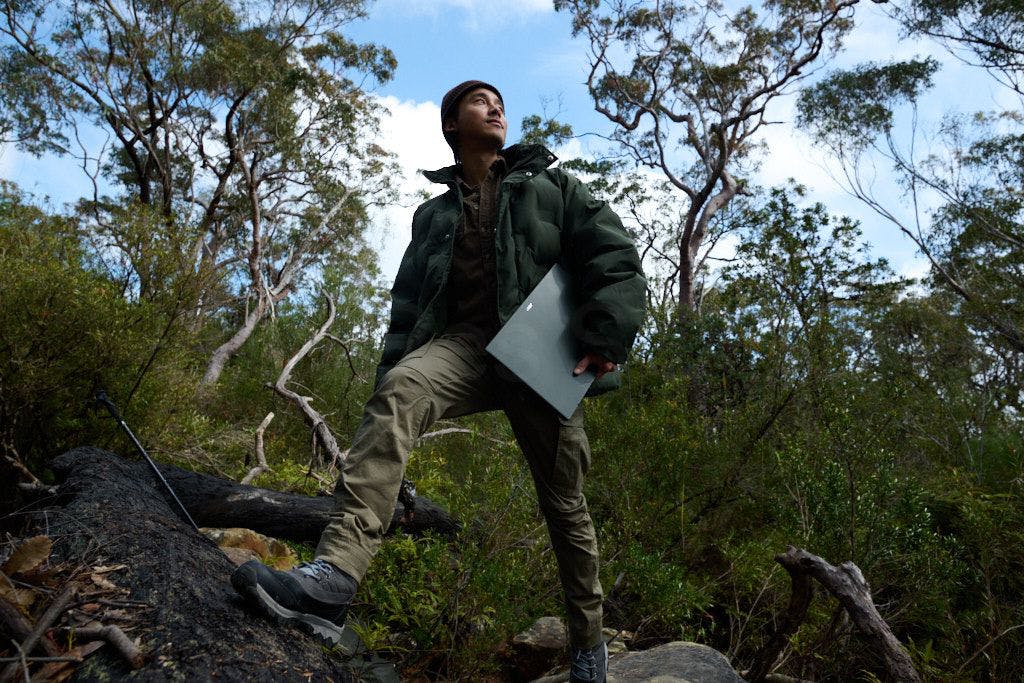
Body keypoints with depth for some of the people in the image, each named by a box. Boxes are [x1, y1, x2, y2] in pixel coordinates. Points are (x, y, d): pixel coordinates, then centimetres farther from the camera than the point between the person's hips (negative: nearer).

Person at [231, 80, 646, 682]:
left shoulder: (549, 186, 17)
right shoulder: (434, 215, 25)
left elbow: (616, 259, 6)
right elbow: (409, 299, 22)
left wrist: (606, 339, -9)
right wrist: (394, 364, 7)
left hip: (541, 350, -1)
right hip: (464, 340, 1)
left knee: (564, 500, 2)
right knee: (398, 392, -33)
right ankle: (335, 574, -46)